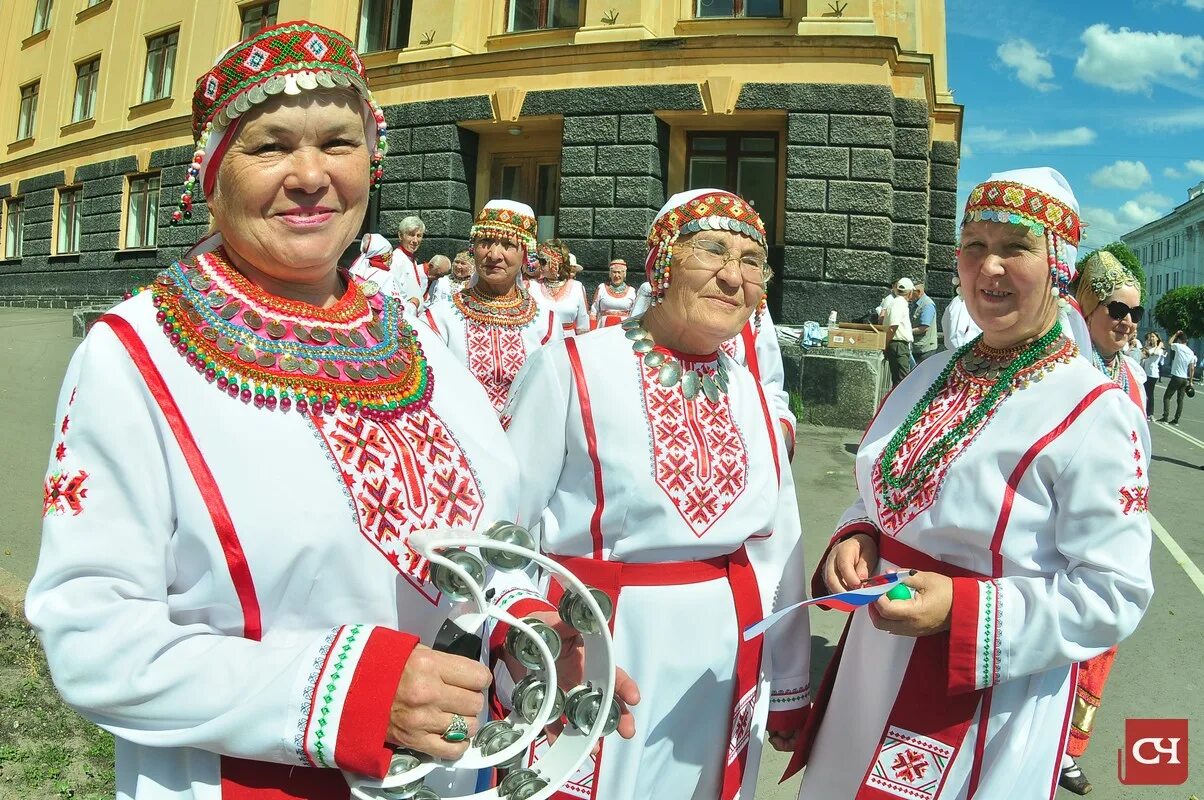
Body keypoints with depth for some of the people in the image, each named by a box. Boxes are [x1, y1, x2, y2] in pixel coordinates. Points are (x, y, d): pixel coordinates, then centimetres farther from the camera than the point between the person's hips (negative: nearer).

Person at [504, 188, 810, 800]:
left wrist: (788, 690, 15)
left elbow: (779, 547, 10)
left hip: (725, 671, 5)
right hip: (595, 664, -5)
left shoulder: (751, 394, 4)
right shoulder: (569, 368, -13)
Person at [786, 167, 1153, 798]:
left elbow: (1114, 594, -18)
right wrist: (857, 537, -6)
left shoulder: (1096, 413, -16)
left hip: (991, 700, -6)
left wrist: (962, 610, -28)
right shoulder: (932, 376, 4)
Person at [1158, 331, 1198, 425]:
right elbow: (1192, 369, 4)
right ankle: (1176, 419, 9)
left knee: (1167, 397, 1)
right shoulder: (1191, 353, 6)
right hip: (1185, 379, 6)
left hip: (1176, 377, -6)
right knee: (1180, 399, 8)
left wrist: (1175, 334, 23)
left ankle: (1165, 416, -8)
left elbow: (1170, 343, 12)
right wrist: (1191, 381, 9)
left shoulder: (1178, 347, -9)